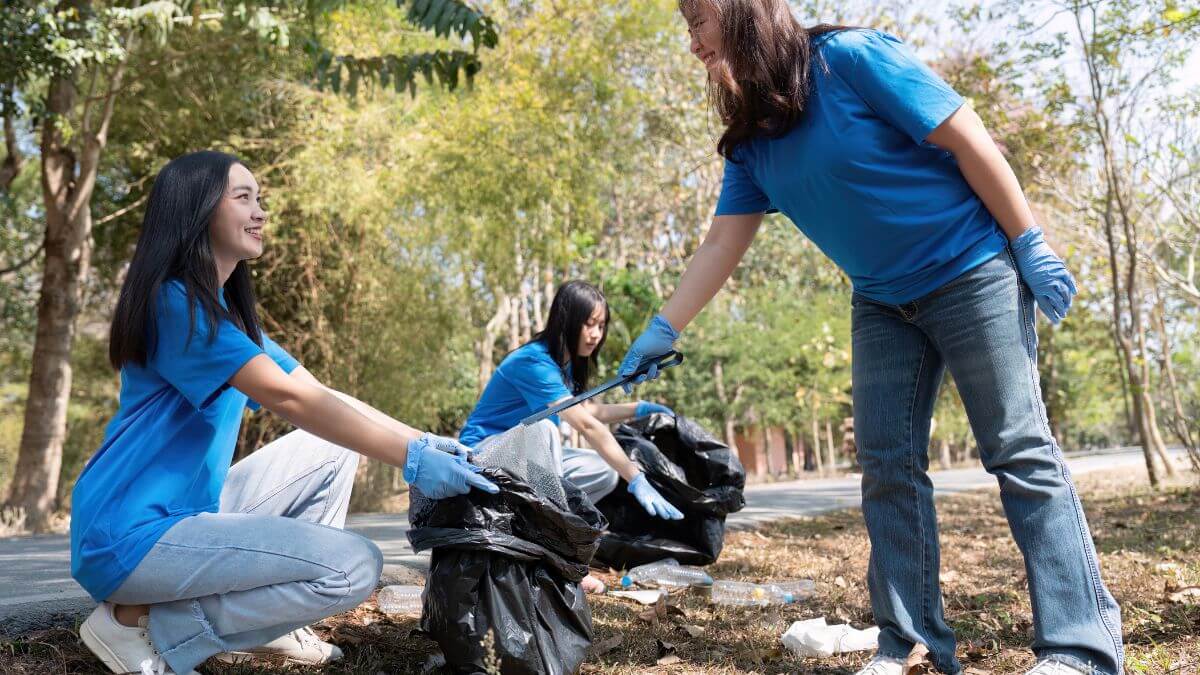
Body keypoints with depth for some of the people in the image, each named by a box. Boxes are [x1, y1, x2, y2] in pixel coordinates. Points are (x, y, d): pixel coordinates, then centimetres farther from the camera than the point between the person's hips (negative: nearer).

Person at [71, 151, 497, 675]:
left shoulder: (227, 311, 15)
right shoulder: (173, 300, -16)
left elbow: (321, 396, 10)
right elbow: (289, 400, -25)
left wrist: (425, 441, 1)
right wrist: (411, 458, -25)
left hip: (192, 508, 10)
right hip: (132, 536, -10)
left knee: (337, 441, 11)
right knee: (354, 566, -17)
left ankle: (264, 623, 8)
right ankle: (142, 623, -7)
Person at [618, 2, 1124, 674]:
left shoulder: (853, 57, -17)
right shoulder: (750, 144, 3)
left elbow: (969, 141, -16)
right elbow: (721, 247, 4)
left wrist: (1031, 245, -15)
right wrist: (662, 332, 1)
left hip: (973, 273, -7)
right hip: (882, 302, 7)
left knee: (1020, 449, -5)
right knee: (887, 463, 2)